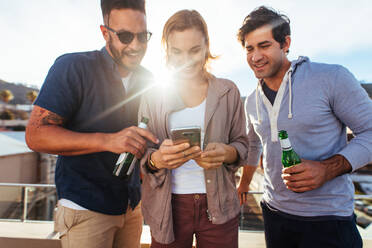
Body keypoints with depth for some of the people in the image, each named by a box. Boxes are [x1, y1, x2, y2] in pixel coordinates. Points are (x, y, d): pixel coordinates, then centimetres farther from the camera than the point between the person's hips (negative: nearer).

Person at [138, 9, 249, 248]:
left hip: (219, 205, 1)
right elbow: (142, 154, 1)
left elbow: (242, 143, 5)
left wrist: (226, 153, -17)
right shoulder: (154, 96, 1)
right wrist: (157, 159, -22)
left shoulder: (228, 91, 2)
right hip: (168, 207, 0)